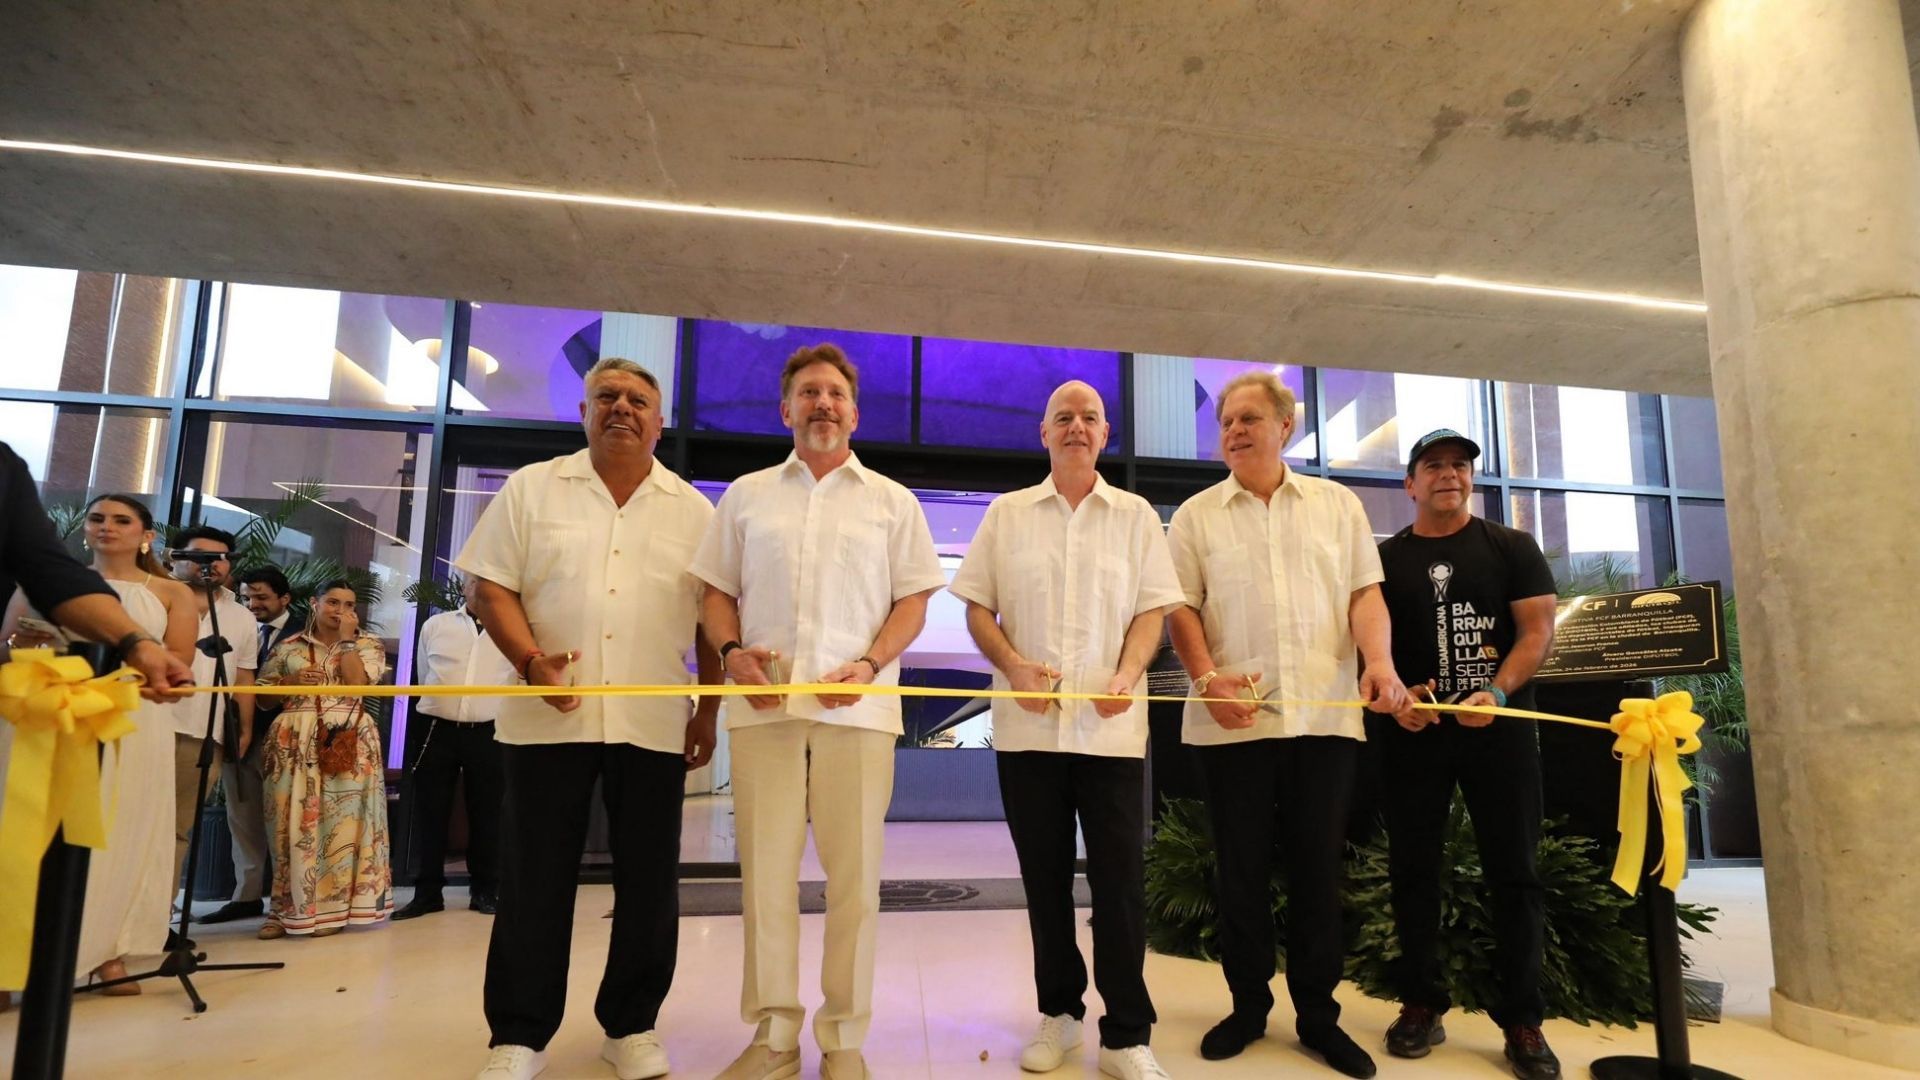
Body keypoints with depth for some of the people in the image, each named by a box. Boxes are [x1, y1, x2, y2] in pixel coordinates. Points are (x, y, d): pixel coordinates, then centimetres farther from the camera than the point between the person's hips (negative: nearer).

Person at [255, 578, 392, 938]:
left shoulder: (368, 645, 8)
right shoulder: (288, 647, 12)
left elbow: (356, 682, -10)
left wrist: (346, 638, -5)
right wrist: (290, 682, -5)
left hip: (348, 742, -1)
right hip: (294, 742, 2)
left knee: (339, 820, -2)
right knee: (293, 822, 0)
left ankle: (333, 906, 5)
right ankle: (289, 907, 10)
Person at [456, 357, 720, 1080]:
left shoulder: (693, 510, 8)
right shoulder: (531, 489, 7)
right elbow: (492, 587, 2)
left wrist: (708, 714, 3)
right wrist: (531, 661, -14)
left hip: (655, 723, 1)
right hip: (549, 718, -1)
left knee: (649, 883, 7)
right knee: (534, 880, 6)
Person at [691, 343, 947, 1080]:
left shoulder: (891, 500, 10)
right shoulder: (747, 494, 14)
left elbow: (913, 600, 6)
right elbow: (717, 591, 13)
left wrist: (871, 664, -11)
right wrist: (732, 652, -6)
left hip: (857, 708, -1)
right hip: (764, 704, 1)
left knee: (854, 873, 3)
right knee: (765, 869, 4)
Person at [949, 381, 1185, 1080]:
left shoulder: (1136, 516, 8)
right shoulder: (1007, 514, 9)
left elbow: (1152, 609, 4)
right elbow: (977, 606, 6)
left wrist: (1127, 675, -13)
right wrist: (1014, 666, -10)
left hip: (1110, 728, -1)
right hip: (1028, 727, 1)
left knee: (1120, 880, 0)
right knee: (1044, 877, 11)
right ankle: (1059, 1013, 27)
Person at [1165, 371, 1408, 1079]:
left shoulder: (1338, 505, 10)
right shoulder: (1196, 515, 7)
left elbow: (1364, 592, 6)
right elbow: (1182, 607, 2)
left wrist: (1379, 660, -12)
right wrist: (1206, 678, -14)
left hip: (1325, 716, 1)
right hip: (1232, 721, 0)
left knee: (1318, 869, 7)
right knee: (1242, 870, 8)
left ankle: (1318, 1016, 21)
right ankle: (1248, 1006, 23)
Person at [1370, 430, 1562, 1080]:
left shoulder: (1512, 548, 7)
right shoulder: (1384, 558, 8)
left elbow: (1538, 629, -1)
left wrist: (1498, 692, -17)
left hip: (1499, 727, -1)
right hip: (1412, 730, 1)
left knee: (1513, 872, 1)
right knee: (1413, 868, 5)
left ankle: (1522, 1020, 10)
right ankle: (1421, 1004, 16)